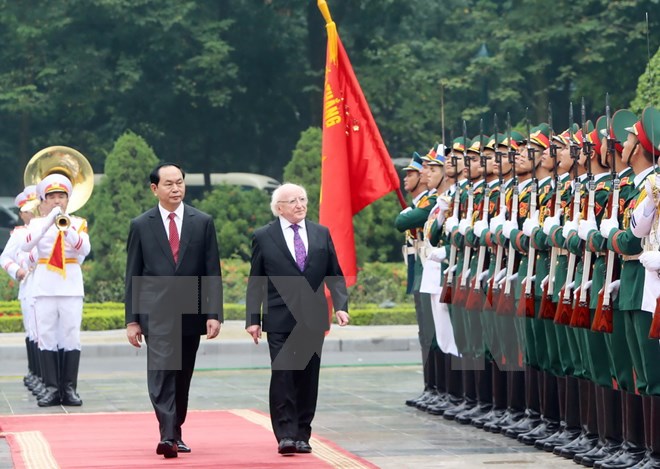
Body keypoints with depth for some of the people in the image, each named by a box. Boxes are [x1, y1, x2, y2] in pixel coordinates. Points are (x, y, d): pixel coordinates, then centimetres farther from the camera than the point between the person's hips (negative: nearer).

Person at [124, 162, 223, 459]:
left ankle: (175, 434, 22)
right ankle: (167, 436, -23)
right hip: (156, 312, -2)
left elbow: (212, 273, 4)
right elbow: (133, 276, 5)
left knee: (183, 377, 10)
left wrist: (214, 314, -5)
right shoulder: (141, 226, 4)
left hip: (191, 312, 2)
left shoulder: (203, 222, 7)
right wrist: (132, 320, 0)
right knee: (161, 373, -16)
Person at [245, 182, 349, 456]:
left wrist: (340, 305, -3)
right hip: (280, 320, -3)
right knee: (283, 376, -10)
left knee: (308, 378, 4)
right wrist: (253, 319, -2)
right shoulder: (263, 237, 3)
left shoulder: (321, 234, 11)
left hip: (313, 319, 3)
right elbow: (255, 282, 4)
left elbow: (334, 275, 12)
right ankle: (286, 435, -9)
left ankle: (302, 435, 11)